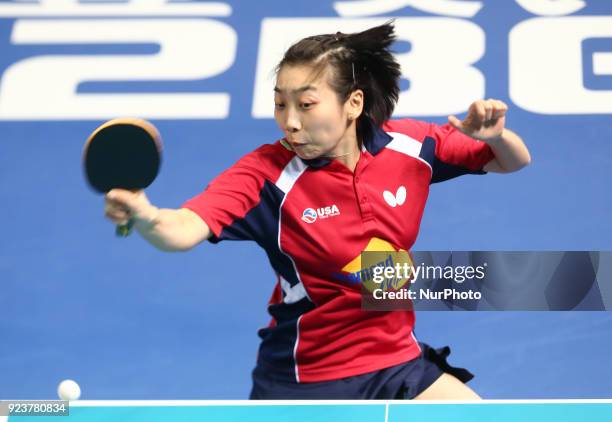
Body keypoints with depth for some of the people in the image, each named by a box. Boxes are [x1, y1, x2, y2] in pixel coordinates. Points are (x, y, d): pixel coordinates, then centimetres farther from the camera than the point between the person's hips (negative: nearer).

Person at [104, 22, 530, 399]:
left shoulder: (409, 145, -9)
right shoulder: (267, 175, -20)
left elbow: (514, 162, 4)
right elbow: (183, 230, -35)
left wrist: (495, 135, -19)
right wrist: (144, 216, -57)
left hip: (398, 362, 3)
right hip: (304, 379, -3)